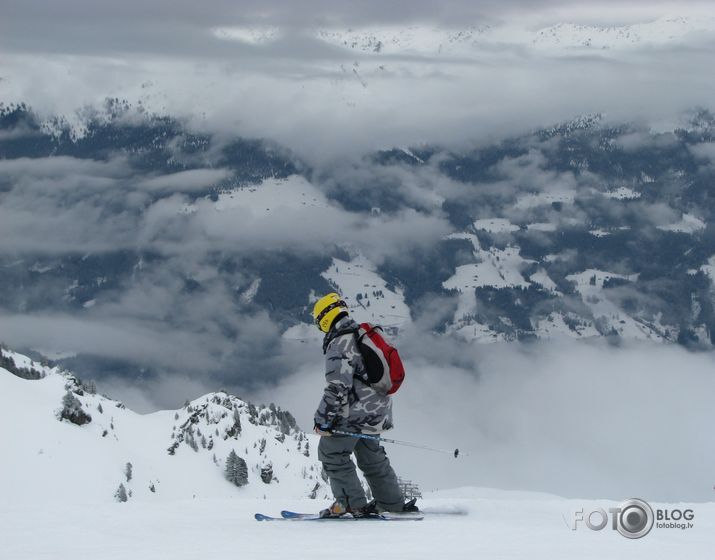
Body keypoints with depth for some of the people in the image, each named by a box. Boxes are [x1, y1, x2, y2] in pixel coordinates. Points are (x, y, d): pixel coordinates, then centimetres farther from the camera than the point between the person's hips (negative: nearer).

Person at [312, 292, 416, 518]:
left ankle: (352, 503, -3)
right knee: (370, 455, 22)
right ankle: (392, 503, 28)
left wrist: (323, 419, -21)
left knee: (331, 451, 0)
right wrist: (385, 416, 30)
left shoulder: (339, 344, -18)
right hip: (378, 412, 9)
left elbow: (337, 385, -25)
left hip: (356, 412, -9)